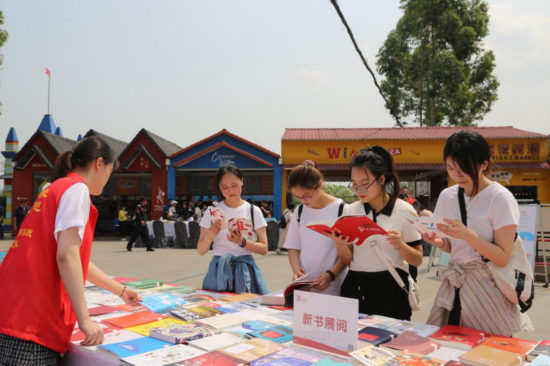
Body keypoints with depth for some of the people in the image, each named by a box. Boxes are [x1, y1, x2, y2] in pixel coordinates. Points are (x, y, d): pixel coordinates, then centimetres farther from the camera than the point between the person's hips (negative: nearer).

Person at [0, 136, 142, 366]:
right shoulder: (77, 189, -7)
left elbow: (78, 261, 28)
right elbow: (66, 255, -19)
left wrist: (120, 291, 34)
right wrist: (85, 320, -18)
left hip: (19, 313, 10)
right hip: (31, 319, -10)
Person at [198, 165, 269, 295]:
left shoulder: (253, 211, 0)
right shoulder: (212, 212, 1)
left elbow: (264, 249, -1)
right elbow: (201, 251, 2)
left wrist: (242, 242, -18)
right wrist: (209, 237, -18)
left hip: (245, 270, 0)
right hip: (219, 271, 0)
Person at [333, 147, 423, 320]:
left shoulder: (404, 211, -5)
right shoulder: (350, 211, 2)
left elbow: (417, 259, -1)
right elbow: (348, 259, 3)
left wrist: (400, 245, -20)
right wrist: (338, 243, -16)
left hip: (391, 290, -2)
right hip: (355, 288, 3)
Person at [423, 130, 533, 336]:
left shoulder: (501, 198, -13)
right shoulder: (447, 196, 2)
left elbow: (503, 258, -14)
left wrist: (468, 235, -26)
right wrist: (439, 242, -11)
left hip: (486, 289, -5)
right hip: (454, 285, 5)